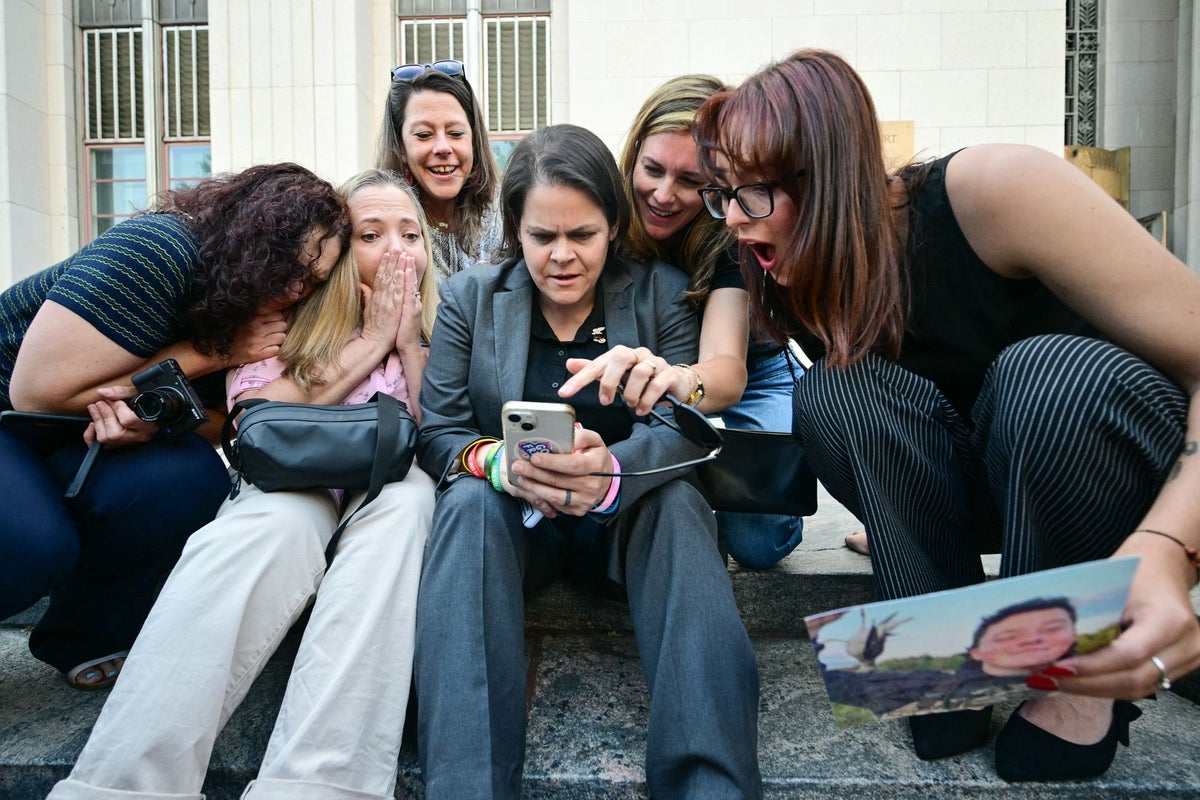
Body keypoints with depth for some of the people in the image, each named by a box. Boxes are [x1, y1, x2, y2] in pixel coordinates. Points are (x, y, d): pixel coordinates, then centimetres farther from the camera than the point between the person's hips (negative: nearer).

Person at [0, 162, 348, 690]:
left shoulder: (252, 316, -7)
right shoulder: (157, 248, -27)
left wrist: (150, 416, -33)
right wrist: (213, 352, -27)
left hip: (83, 438, 6)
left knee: (188, 477, -24)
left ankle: (84, 639, -3)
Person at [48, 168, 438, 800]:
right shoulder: (289, 319, 6)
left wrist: (409, 341, -6)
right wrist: (370, 342, -8)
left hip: (393, 498, 1)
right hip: (293, 485, -1)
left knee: (406, 496, -35)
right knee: (278, 519, -36)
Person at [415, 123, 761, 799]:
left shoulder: (664, 295, -1)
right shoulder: (470, 299, 2)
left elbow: (683, 429, -13)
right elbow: (438, 434, -5)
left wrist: (611, 472, -36)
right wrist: (501, 462, -30)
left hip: (625, 518, 0)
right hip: (508, 516, 1)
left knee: (679, 500, -31)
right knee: (469, 500, -31)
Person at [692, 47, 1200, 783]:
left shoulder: (994, 192, -25)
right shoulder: (797, 276, -9)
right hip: (983, 490, 3)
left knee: (1050, 371, -35)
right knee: (830, 393, -23)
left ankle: (1077, 679, -12)